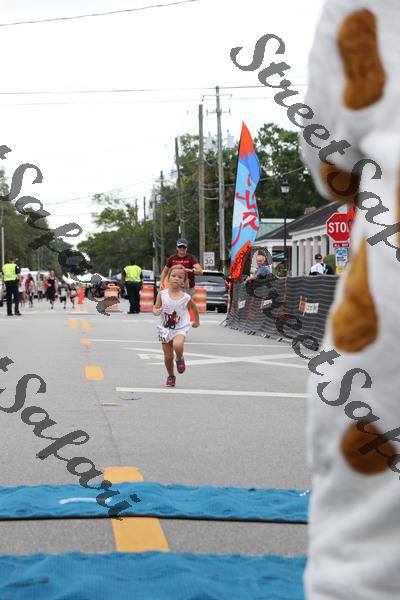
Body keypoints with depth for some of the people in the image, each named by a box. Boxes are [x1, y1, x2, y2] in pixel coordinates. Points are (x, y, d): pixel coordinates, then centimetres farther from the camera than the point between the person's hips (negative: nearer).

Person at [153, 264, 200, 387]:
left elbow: (193, 306, 11)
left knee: (177, 345, -32)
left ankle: (180, 359, 3)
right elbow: (156, 308, 0)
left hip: (180, 328, -2)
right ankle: (171, 376, 32)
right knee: (168, 356, 6)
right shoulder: (162, 294, -8)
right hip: (165, 329, 2)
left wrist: (197, 321, 20)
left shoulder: (185, 297, -9)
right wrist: (156, 311, -23)